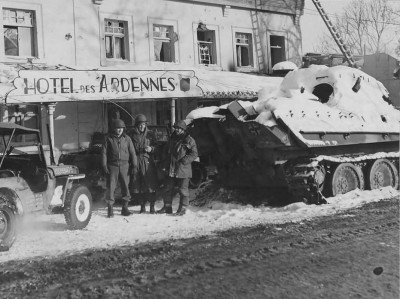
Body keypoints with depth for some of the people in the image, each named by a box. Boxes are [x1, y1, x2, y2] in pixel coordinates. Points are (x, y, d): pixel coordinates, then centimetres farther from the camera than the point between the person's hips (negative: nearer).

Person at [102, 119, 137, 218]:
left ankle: (125, 208, 12)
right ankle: (110, 209, 2)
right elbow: (104, 153, 2)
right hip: (113, 166, -2)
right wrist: (104, 166, -5)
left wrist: (134, 166, 3)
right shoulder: (108, 138, 3)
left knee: (126, 186, 2)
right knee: (111, 187, -4)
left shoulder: (127, 138, 8)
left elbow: (132, 153, 8)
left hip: (124, 166, 2)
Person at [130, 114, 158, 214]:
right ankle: (142, 205, 15)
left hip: (148, 162, 0)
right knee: (139, 185, 3)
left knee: (150, 184, -5)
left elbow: (157, 148, 10)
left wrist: (151, 149, -10)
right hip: (137, 162, 0)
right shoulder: (132, 135, 5)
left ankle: (152, 206, 1)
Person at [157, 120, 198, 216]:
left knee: (183, 190, 0)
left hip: (183, 169, -6)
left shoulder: (189, 140, -6)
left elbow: (194, 154, -9)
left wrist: (183, 161, -17)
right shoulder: (172, 139, 13)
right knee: (169, 188, 10)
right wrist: (167, 165, 12)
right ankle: (167, 207, 19)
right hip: (172, 169, 6)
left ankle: (182, 208, 9)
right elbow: (168, 151, 22)